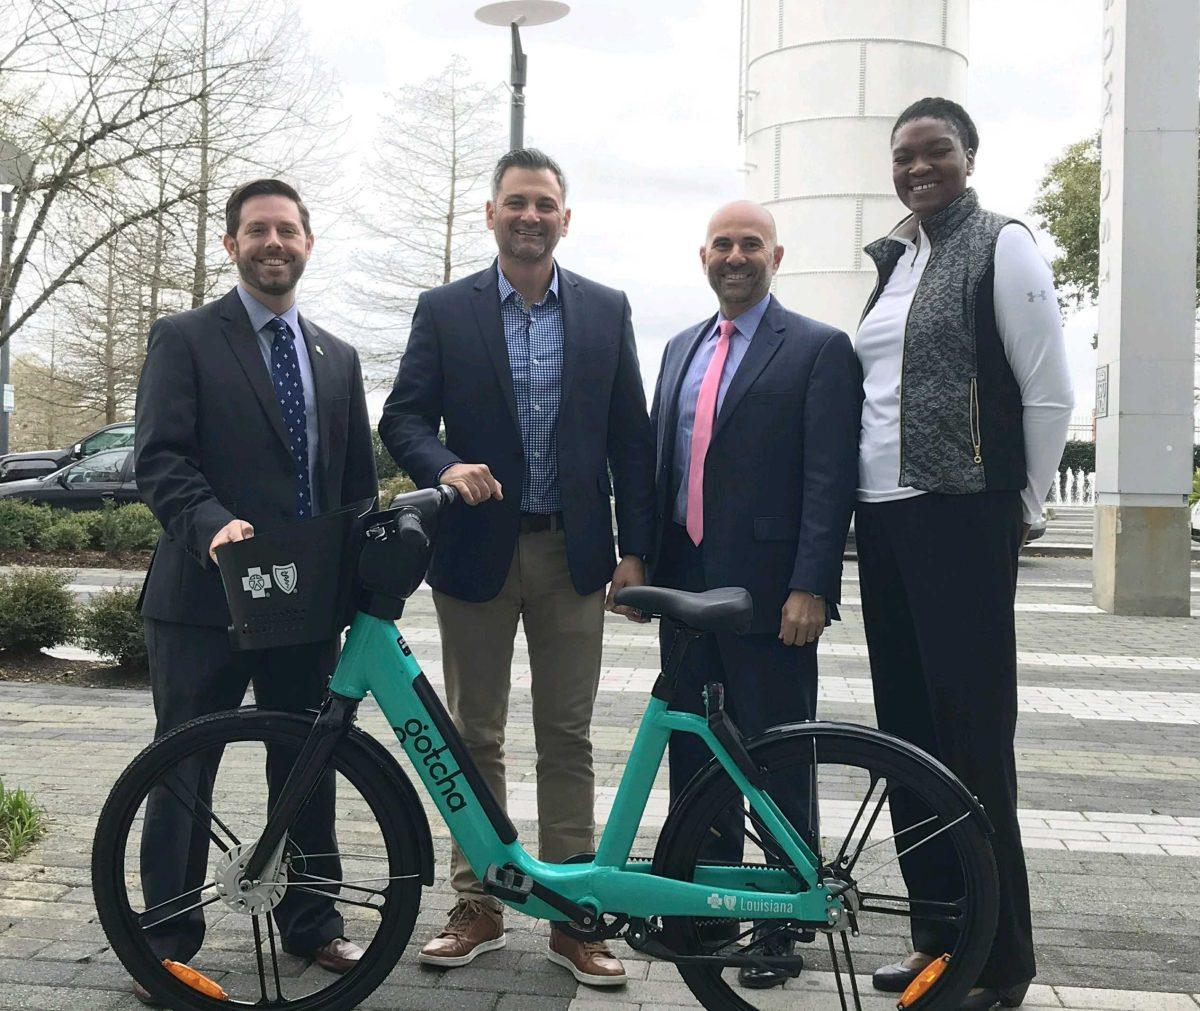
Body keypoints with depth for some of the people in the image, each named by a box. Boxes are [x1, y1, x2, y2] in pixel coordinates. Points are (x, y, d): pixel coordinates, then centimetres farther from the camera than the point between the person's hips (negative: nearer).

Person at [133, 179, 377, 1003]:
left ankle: (312, 922, 29)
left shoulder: (338, 358, 15)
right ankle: (168, 939, 20)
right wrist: (214, 523, -28)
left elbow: (359, 482, 15)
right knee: (184, 771, 6)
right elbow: (158, 458, -11)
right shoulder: (185, 339, 0)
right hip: (205, 594, -4)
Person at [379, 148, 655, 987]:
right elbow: (404, 417, 0)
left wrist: (635, 550, 0)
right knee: (475, 737, 8)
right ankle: (478, 908, 22)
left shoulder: (606, 311, 5)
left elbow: (631, 437, 4)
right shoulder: (445, 311, 2)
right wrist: (447, 468, -21)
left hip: (571, 552, 0)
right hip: (476, 547, 0)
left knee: (568, 738, 6)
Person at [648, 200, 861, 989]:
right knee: (692, 753, 13)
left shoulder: (819, 350, -3)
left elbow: (830, 478, -10)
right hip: (685, 582, 6)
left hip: (767, 590, -6)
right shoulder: (682, 349, 17)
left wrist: (810, 587, -17)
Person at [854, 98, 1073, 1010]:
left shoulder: (1002, 247, -5)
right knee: (906, 730, 10)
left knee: (972, 735, -4)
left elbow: (1049, 394, -6)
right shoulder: (893, 259, 16)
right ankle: (938, 932, 22)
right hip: (883, 519, 7)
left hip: (960, 522, -7)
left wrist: (1022, 508, -1)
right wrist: (858, 496, 14)